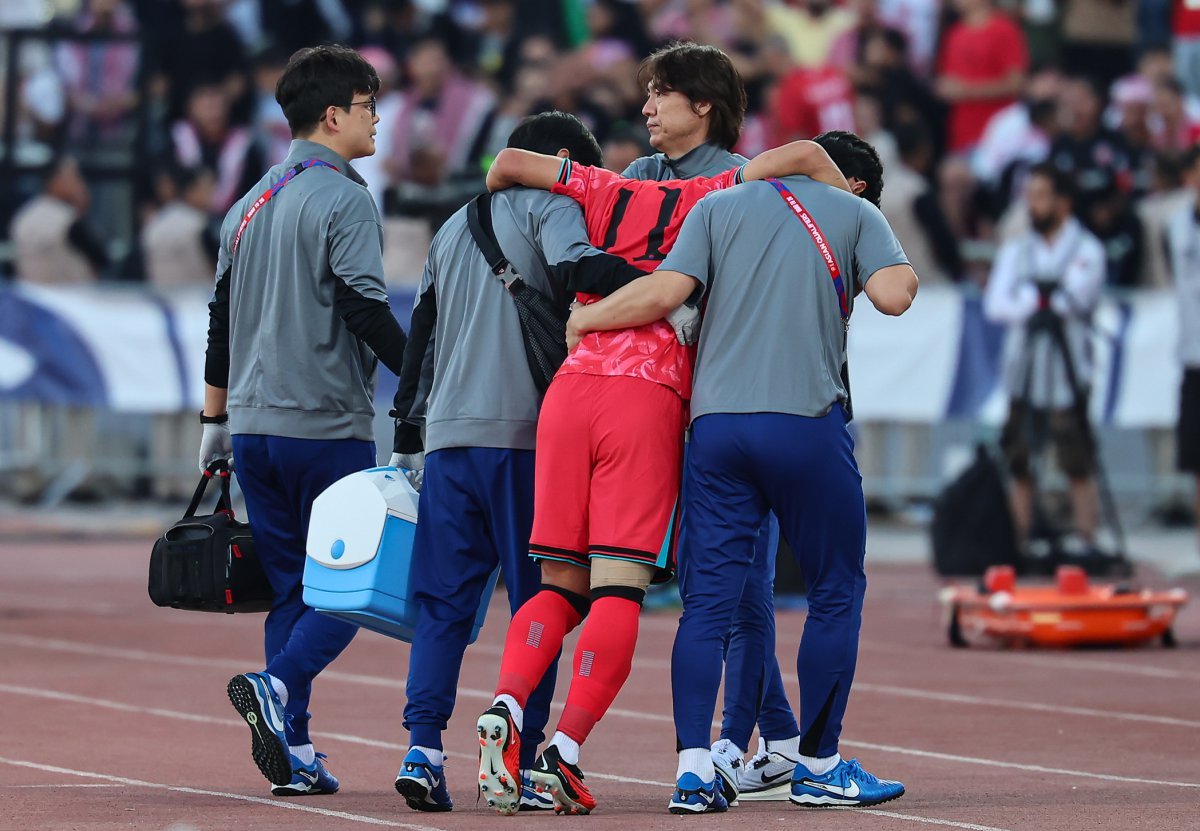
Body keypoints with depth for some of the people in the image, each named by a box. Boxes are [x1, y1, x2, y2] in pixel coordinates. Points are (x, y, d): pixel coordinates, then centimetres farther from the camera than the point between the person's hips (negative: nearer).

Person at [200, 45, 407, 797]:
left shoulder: (251, 204, 15)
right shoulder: (343, 200, -8)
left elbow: (222, 319, 19)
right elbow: (365, 311, -17)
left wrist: (216, 422, 25)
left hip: (255, 426, 7)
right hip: (329, 426, -7)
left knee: (292, 586, 10)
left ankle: (293, 751, 2)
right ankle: (278, 688, -24)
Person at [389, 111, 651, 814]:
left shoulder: (455, 228, 23)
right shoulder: (549, 202, 2)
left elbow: (421, 336, 23)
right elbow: (572, 268, -20)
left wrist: (409, 439, 26)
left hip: (447, 438, 6)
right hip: (525, 436, -6)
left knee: (444, 603, 6)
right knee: (538, 599, 0)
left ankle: (423, 748, -9)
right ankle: (522, 766, -4)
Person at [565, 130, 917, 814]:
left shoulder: (720, 206, 15)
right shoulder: (857, 214, 11)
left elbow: (663, 293, 2)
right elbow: (893, 294, -7)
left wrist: (582, 320, 15)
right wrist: (904, 272, 15)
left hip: (715, 422, 3)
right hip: (807, 423, -3)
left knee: (709, 599, 3)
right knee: (837, 591, 10)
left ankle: (694, 768, -7)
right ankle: (820, 767, 11)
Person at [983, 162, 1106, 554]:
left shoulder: (1087, 249, 1)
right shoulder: (1015, 250, 14)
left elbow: (1077, 297, -14)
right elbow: (994, 305, 1)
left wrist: (1028, 296, -6)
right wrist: (1045, 303, -13)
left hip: (1068, 372, -4)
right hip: (1023, 371, 4)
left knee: (1079, 468, -6)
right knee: (1019, 464, 3)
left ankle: (1087, 545, -3)